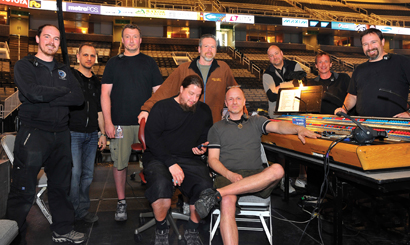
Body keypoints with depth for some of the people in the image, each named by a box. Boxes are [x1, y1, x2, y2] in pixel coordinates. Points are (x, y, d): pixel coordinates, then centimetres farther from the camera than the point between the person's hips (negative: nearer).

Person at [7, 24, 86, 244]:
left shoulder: (63, 71, 16)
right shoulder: (24, 66, 2)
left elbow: (79, 98, 1)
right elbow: (33, 92, -18)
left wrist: (48, 98, -11)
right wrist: (63, 90, -5)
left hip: (60, 134, 5)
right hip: (33, 132, -5)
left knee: (60, 186, 14)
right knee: (24, 192, -4)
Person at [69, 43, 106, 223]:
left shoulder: (97, 82, 17)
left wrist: (103, 134, 17)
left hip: (91, 134, 5)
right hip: (73, 132, -5)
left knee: (88, 174, 7)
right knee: (74, 173, -6)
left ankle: (84, 209, 17)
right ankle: (77, 211, 6)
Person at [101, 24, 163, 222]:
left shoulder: (149, 62, 11)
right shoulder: (114, 63, 9)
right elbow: (105, 93, 5)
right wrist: (107, 121, -5)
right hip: (120, 123, 0)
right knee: (120, 163, 4)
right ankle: (121, 202, 20)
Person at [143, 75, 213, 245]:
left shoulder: (204, 111, 15)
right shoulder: (162, 107, 1)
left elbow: (206, 136, 27)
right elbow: (151, 138, -9)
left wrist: (202, 147, 1)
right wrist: (171, 164, -17)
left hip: (189, 159, 3)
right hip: (159, 157, -3)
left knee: (205, 186, -26)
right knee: (161, 184, -34)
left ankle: (192, 230, 0)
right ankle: (161, 229, -5)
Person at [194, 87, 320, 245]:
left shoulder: (255, 122, 23)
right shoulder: (217, 128, 19)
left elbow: (278, 126, 5)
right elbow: (213, 159, 10)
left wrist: (298, 129, -19)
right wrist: (229, 175, -10)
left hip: (256, 177, 2)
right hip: (227, 176, -1)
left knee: (277, 170, -32)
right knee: (227, 203, -35)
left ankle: (217, 193, -37)